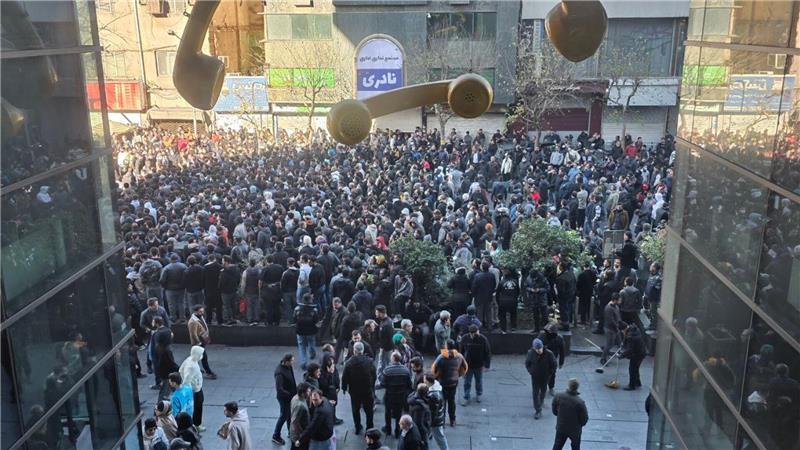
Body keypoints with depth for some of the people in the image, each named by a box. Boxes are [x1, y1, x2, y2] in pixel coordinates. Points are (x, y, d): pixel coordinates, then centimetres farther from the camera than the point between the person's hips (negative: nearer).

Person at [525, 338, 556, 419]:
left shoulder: (549, 354, -24)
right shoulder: (530, 353, -20)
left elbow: (553, 365, -9)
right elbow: (527, 363, -1)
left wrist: (549, 374, -8)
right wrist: (531, 372, -6)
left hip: (545, 377, 0)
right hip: (535, 377, 0)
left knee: (543, 391, 24)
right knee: (535, 394, 0)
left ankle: (541, 400, 54)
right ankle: (538, 410, 10)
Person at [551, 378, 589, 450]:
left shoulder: (558, 396, -20)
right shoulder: (580, 402, -31)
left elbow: (554, 410, -4)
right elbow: (584, 418, -17)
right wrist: (581, 424, 6)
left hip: (560, 427, 3)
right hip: (575, 429, -3)